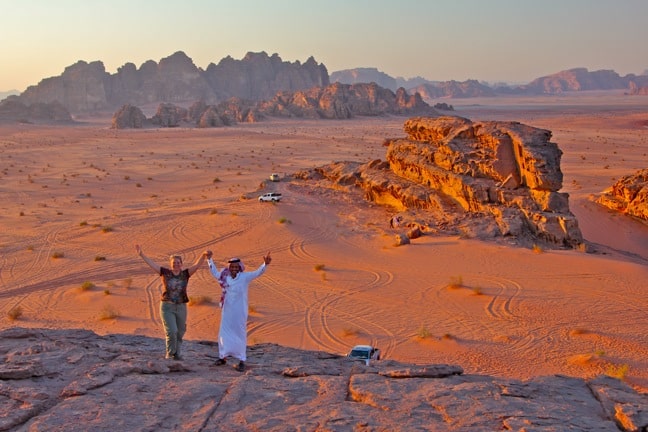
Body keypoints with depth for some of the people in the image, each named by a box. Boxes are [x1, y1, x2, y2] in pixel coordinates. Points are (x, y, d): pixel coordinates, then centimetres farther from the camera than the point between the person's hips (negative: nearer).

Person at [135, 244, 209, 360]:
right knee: (171, 331, -12)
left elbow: (197, 265, -10)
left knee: (179, 333, 11)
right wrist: (141, 254, -10)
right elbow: (151, 263, -2)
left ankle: (176, 354, 27)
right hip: (167, 307, -2)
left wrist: (203, 255, -26)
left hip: (181, 307, 2)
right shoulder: (165, 273, 0)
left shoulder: (185, 274, 1)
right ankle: (170, 352, 8)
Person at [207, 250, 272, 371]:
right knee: (224, 334, 11)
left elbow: (258, 272, -15)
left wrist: (265, 264, -31)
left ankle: (241, 360, 8)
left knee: (240, 334, 1)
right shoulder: (224, 277, 3)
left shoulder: (245, 277, -6)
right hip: (227, 311, 3)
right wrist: (209, 259, 18)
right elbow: (214, 272, 21)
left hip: (240, 312, -3)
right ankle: (223, 357, 27)